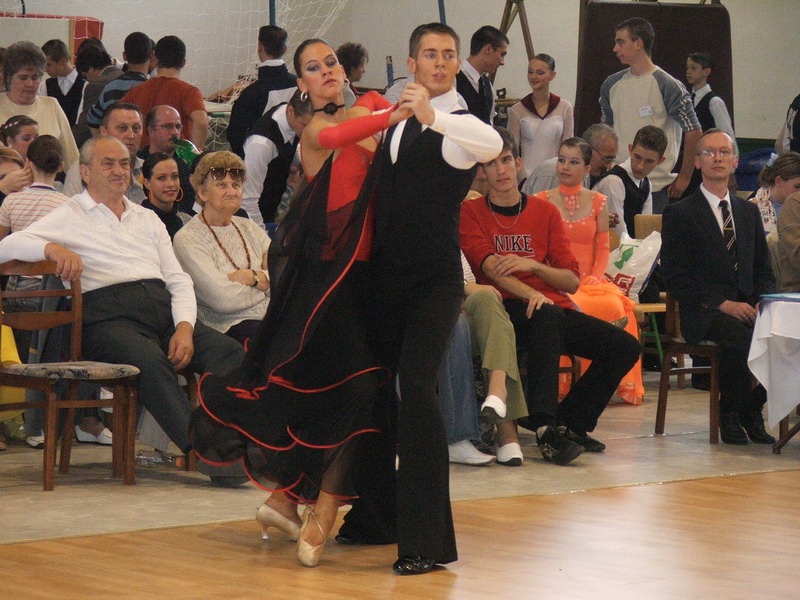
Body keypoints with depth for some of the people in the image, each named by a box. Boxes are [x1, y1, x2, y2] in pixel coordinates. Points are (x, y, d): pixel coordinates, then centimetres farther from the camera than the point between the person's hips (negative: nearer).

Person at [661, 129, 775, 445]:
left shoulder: (749, 211, 21)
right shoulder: (679, 214, 3)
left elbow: (763, 270, 22)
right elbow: (677, 278, -5)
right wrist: (722, 304, -16)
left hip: (746, 308, 5)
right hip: (704, 314, -5)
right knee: (739, 335, -37)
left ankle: (752, 409, -9)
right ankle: (729, 415, -15)